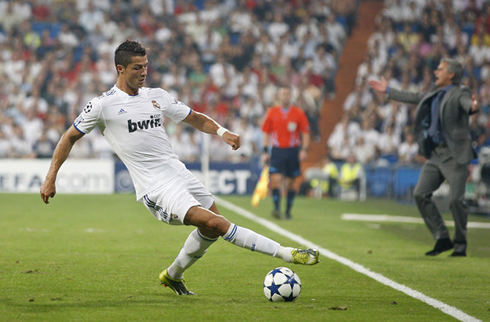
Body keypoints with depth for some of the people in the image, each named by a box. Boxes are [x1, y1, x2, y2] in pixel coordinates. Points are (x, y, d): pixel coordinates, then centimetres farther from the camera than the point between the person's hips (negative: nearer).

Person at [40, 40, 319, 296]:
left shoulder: (157, 96, 13)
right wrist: (51, 178, 3)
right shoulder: (103, 105, -1)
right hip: (155, 187, -7)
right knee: (214, 223, -21)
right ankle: (286, 253, -25)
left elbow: (196, 118, 19)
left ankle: (173, 276, 30)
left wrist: (222, 132, 0)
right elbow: (70, 138, 7)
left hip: (179, 173, 7)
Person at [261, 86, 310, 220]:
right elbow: (266, 133, 10)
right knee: (276, 179, -16)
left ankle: (288, 211, 15)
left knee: (290, 183, 5)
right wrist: (265, 151, 5)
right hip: (277, 151, 0)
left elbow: (305, 133, 4)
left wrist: (304, 150, -8)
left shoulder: (299, 113, 3)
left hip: (293, 152, 0)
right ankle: (277, 208, -18)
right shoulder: (272, 112, 5)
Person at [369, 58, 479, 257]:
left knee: (456, 199, -10)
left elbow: (467, 104, -28)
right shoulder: (434, 94, 17)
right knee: (421, 194, 0)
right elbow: (413, 98, 32)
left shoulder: (460, 94, -7)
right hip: (435, 154, 8)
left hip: (455, 155, -8)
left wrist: (472, 107, -53)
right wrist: (387, 90, 41)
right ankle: (442, 238, 7)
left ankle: (460, 245, 4)